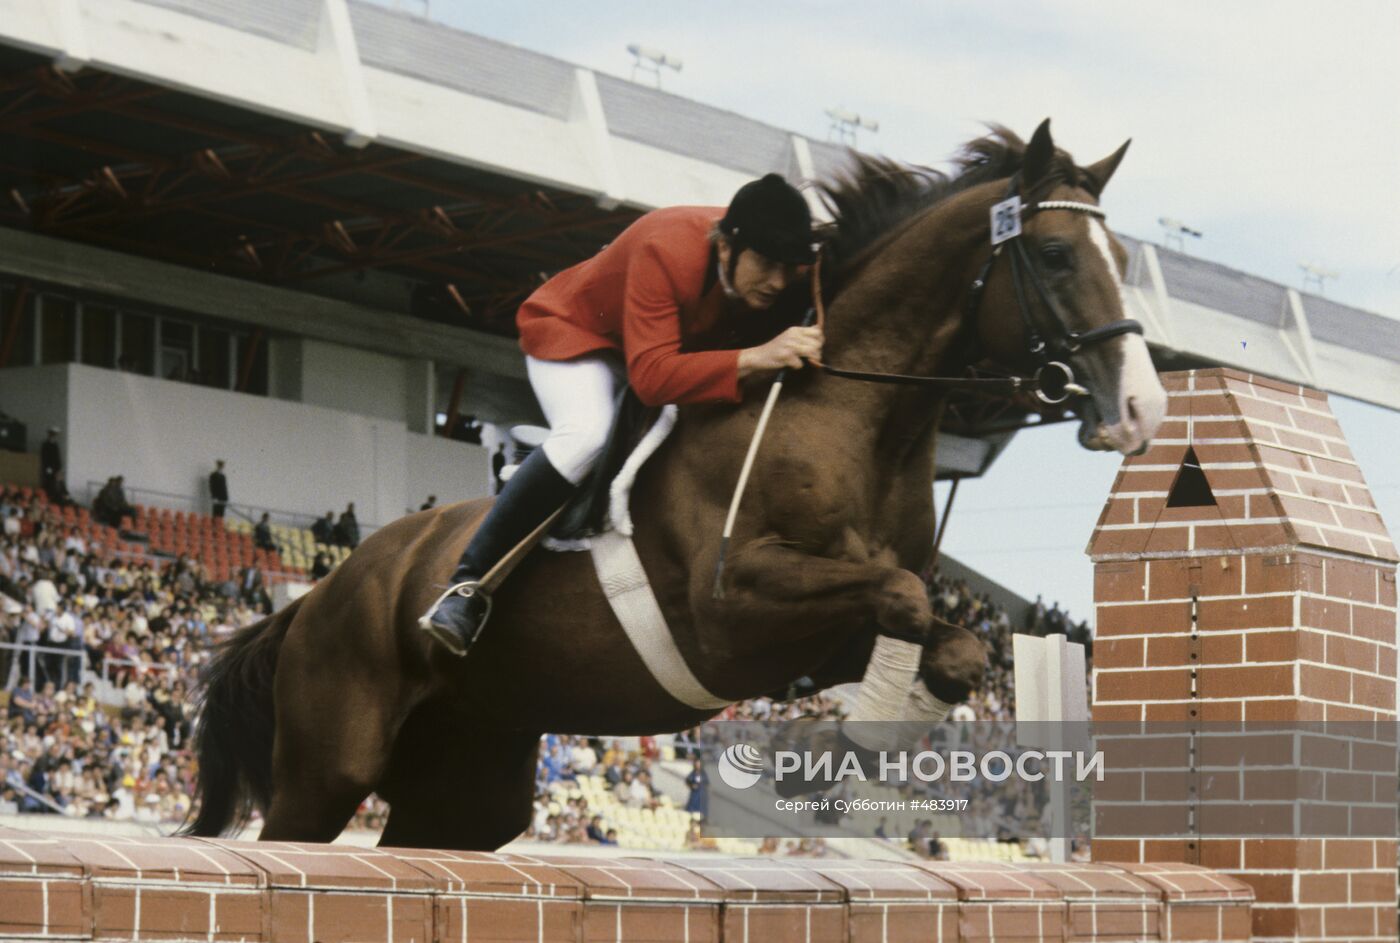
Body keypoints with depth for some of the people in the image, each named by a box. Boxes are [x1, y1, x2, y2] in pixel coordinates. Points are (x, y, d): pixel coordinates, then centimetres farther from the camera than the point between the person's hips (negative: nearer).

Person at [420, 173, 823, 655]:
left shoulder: (782, 271, -21)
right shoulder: (665, 252, -40)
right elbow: (652, 376, -49)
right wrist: (755, 358, -59)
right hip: (574, 331, -8)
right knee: (588, 434, -33)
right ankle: (468, 583, -31)